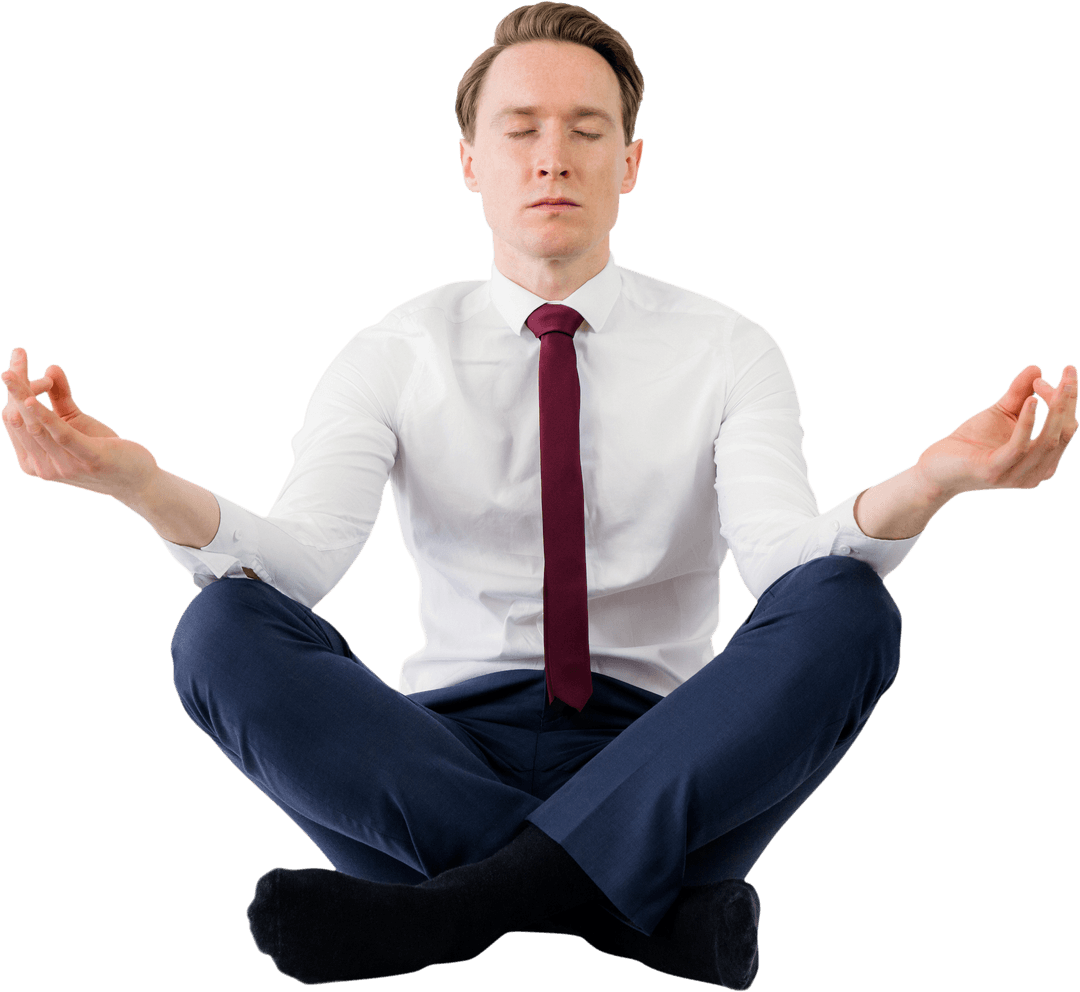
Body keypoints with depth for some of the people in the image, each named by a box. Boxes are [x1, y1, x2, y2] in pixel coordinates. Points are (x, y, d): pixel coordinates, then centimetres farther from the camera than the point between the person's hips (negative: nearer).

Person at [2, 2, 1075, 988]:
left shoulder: (726, 351, 4)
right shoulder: (393, 356, 6)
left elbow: (785, 560, -14)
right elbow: (297, 561, -10)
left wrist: (929, 484, -37)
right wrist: (139, 482, -33)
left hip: (669, 761, 0)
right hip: (447, 754, 1)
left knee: (849, 610, -27)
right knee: (224, 630, -25)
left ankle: (463, 902, -32)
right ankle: (665, 903, -30)